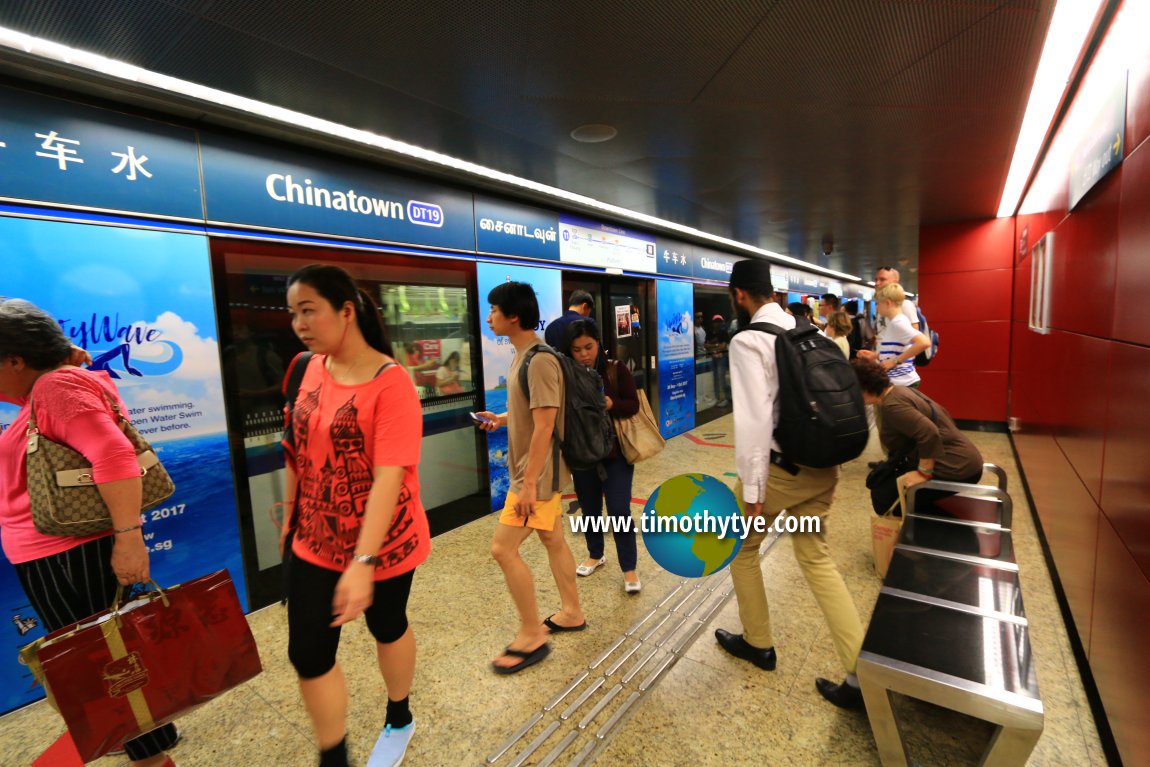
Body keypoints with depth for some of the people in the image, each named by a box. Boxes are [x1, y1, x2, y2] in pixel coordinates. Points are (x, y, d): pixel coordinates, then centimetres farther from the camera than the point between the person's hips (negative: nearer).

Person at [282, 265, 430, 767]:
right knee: (307, 654, 9)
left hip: (383, 541, -5)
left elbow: (389, 476, -28)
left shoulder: (390, 383, -23)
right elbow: (297, 449, 10)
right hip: (314, 542, 5)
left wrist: (362, 562, -31)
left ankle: (399, 720, 49)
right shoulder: (311, 369, -1)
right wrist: (291, 515, 15)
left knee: (387, 629, 19)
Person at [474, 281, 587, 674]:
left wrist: (529, 483, -23)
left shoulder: (539, 361, -22)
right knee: (553, 540, 18)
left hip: (539, 473, -10)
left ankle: (531, 635, 12)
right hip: (536, 469, 10)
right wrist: (501, 419, 8)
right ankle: (572, 613, 35)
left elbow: (544, 426, -25)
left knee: (503, 548, -4)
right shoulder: (523, 356, 9)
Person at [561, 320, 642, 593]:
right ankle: (595, 555, 41)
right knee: (589, 509, 17)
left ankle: (629, 569, 15)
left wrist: (610, 404, -27)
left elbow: (633, 405, -9)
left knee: (619, 511, -2)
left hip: (616, 453, -2)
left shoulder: (617, 371, -7)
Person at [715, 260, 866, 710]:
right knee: (817, 558, 18)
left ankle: (758, 643, 35)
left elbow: (754, 419, -22)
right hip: (821, 466, 7)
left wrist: (752, 490, -18)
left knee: (742, 547, 18)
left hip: (780, 467, -7)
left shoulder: (748, 341, -16)